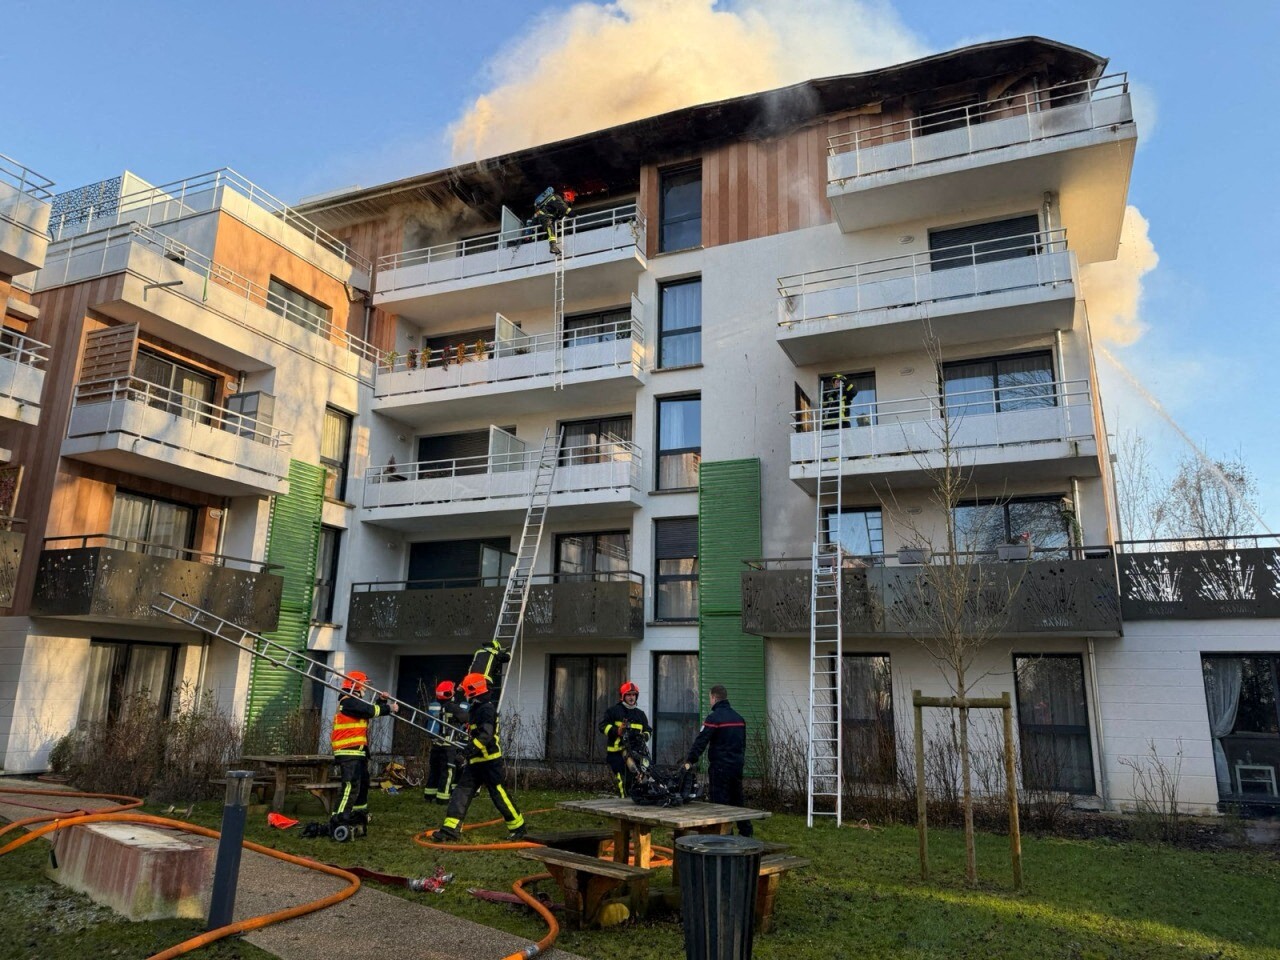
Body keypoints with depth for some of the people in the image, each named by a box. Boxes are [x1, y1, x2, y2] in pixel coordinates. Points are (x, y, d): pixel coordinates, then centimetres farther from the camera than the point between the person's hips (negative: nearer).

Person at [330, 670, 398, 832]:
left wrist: (381, 701, 2)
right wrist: (389, 708, -10)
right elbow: (371, 710, -20)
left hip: (358, 750, 11)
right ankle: (338, 821, -21)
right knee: (351, 785, -18)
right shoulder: (348, 701, -14)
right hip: (348, 751, -11)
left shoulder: (355, 701, 20)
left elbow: (371, 710, 19)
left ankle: (359, 813, 35)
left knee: (363, 782, 21)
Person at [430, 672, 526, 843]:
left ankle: (518, 828, 12)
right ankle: (451, 830, 1)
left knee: (500, 795, -2)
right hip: (477, 761, 10)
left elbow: (487, 733, -29)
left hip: (490, 761, -10)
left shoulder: (487, 708, -16)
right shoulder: (478, 709, 16)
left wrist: (474, 747, -39)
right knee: (461, 792, 2)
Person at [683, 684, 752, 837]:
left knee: (720, 801, -1)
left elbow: (700, 741, -18)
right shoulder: (739, 717, 11)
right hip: (737, 765, 7)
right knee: (737, 798, 17)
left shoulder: (714, 717, -13)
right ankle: (745, 831, 22)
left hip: (720, 766, -7)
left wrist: (689, 761, -17)